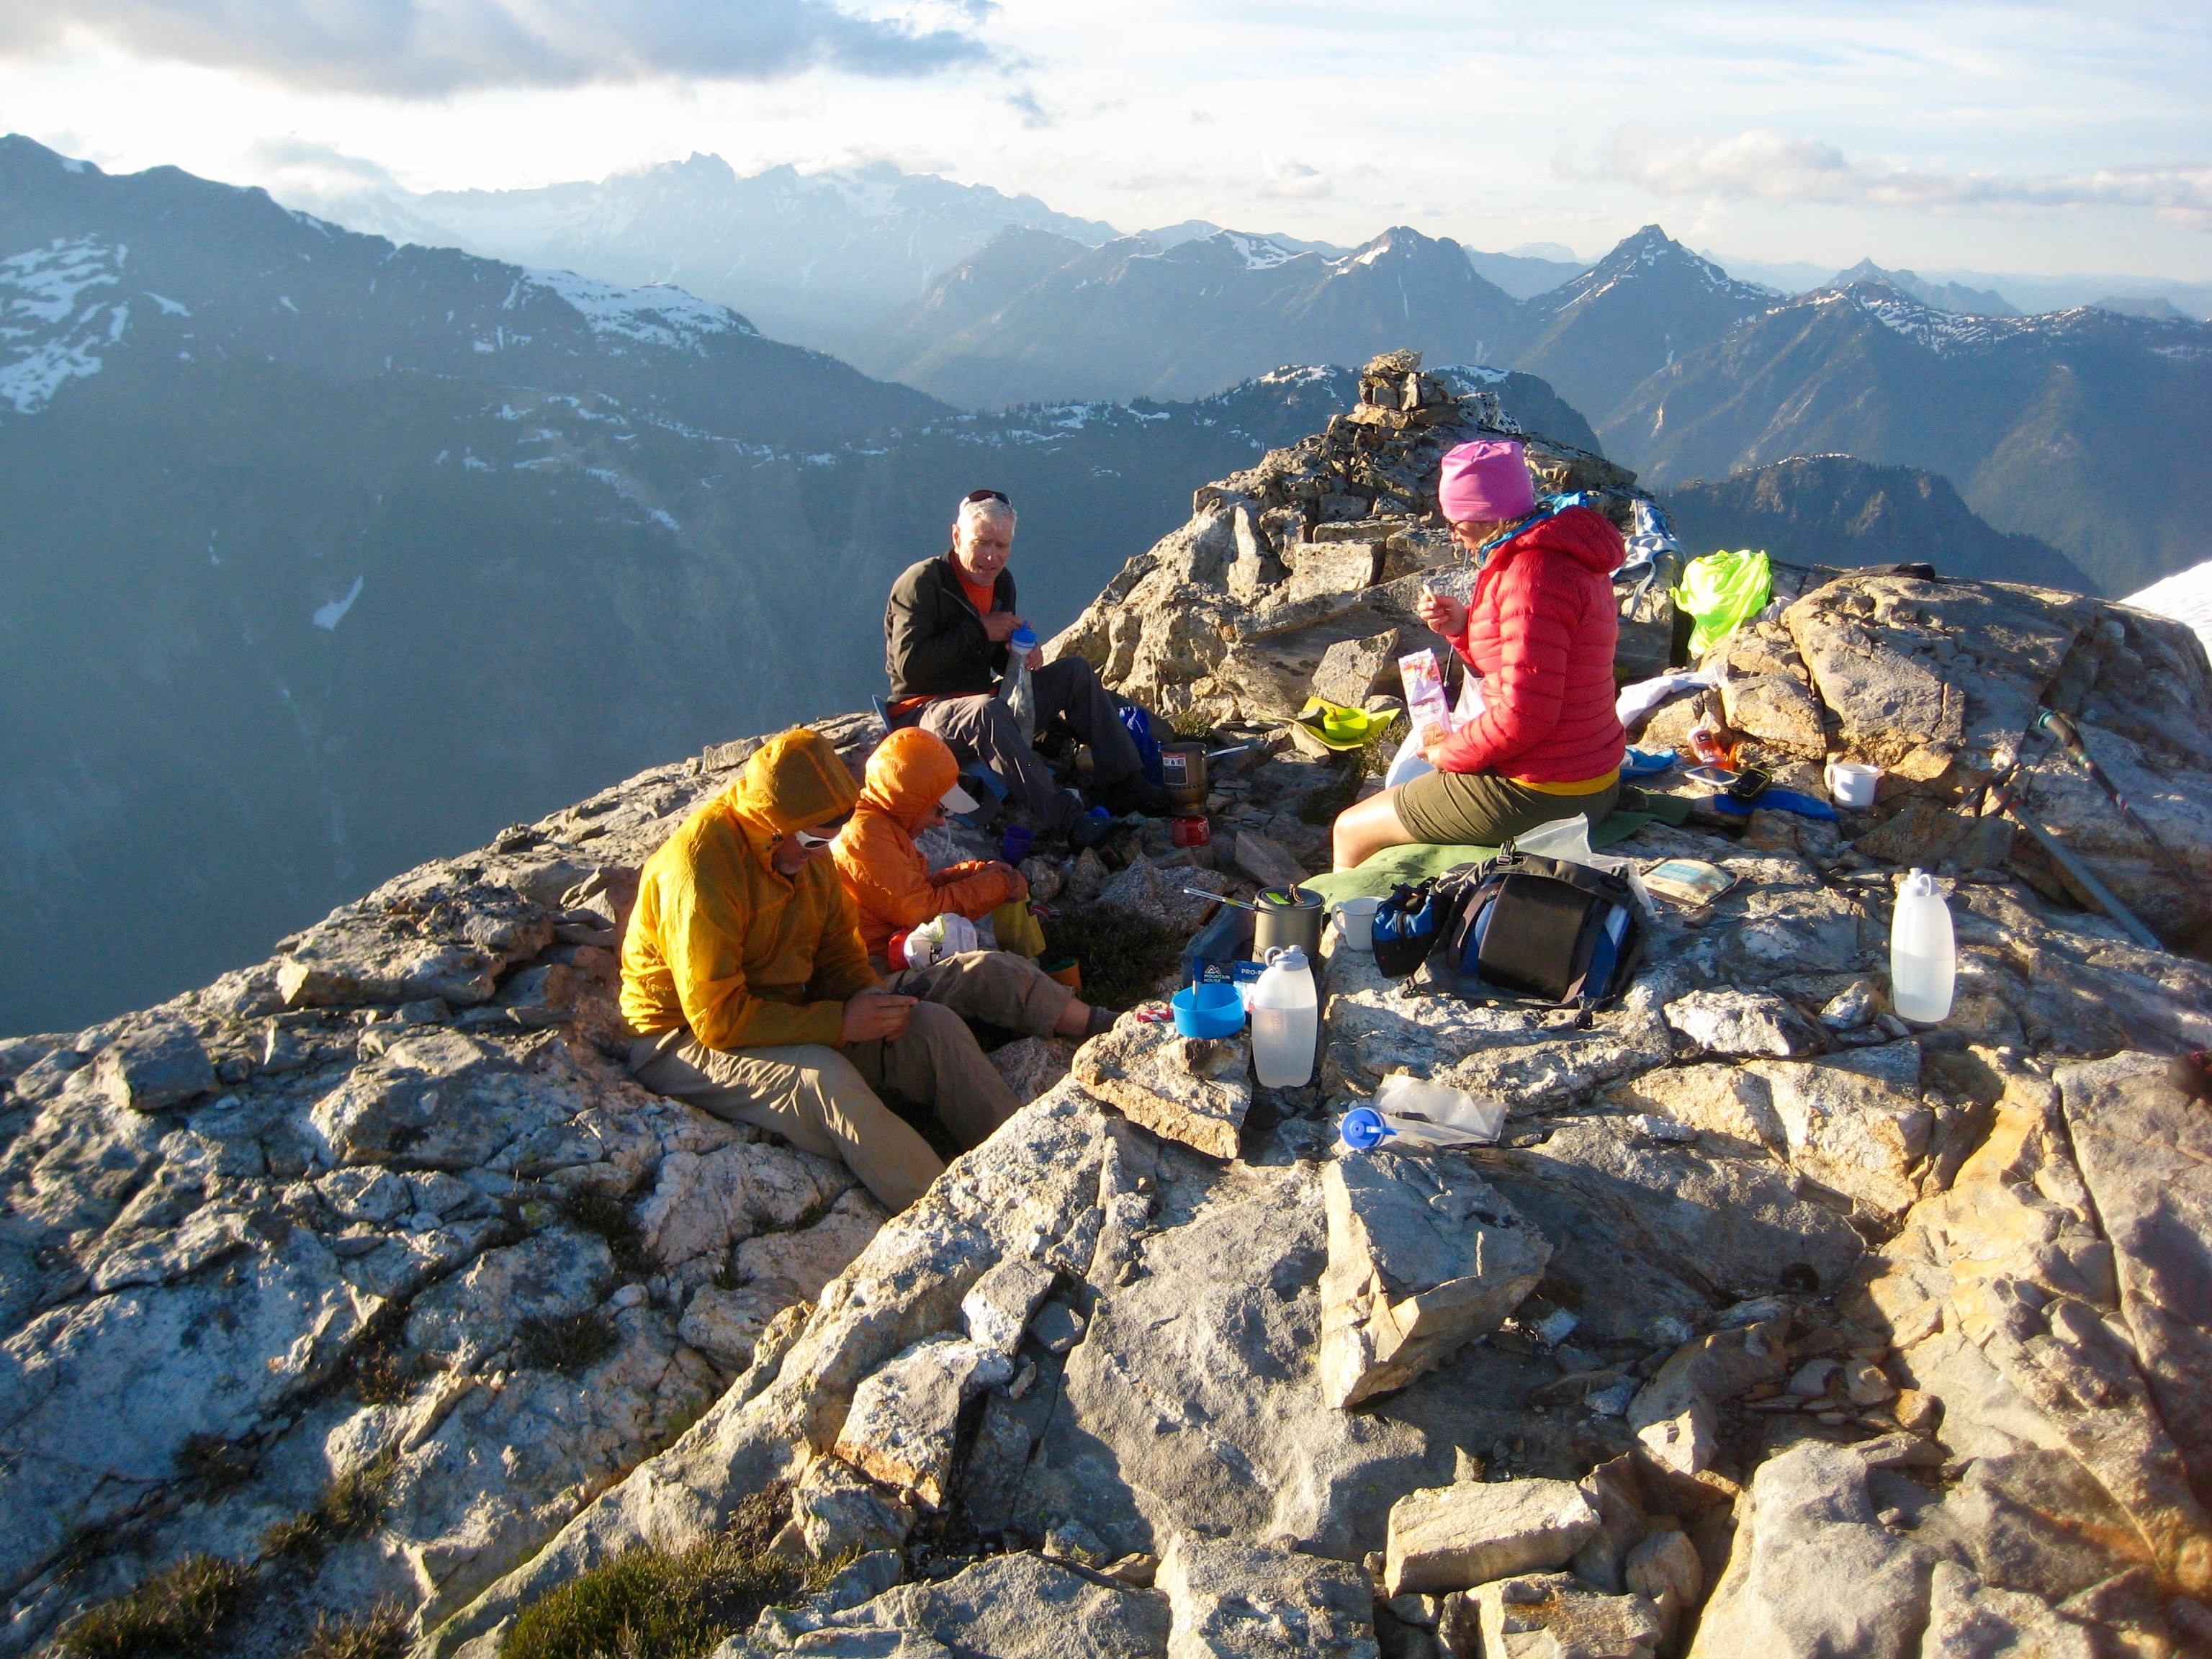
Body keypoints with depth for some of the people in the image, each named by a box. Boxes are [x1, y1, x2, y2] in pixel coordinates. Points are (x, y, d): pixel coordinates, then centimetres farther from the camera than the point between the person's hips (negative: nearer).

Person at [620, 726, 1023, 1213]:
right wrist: (840, 1022, -26)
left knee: (935, 1026, -8)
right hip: (686, 1040, -8)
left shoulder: (807, 849, -1)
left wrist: (869, 999, -12)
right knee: (824, 1077, -35)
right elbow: (717, 1018, -27)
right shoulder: (701, 864, -26)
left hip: (785, 1016, 8)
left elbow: (839, 952, 11)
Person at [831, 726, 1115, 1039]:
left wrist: (977, 871, 5)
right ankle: (1094, 1025, -28)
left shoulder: (880, 826, 16)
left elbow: (918, 888, 20)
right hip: (881, 976, -11)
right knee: (986, 971, -29)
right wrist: (994, 885, -6)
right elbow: (924, 911, -17)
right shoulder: (864, 836, -17)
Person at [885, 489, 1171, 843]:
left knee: (1077, 672, -1)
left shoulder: (1001, 582, 9)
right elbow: (910, 665, -25)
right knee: (987, 711, -41)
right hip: (926, 711, -8)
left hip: (984, 703, 8)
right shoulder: (921, 583, -15)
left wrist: (1022, 656, -6)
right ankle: (1064, 820, -45)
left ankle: (1122, 786, -7)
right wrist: (977, 631, -21)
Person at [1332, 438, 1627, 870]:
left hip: (1538, 794, -10)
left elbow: (1525, 715, -27)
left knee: (1350, 832, 3)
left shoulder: (1533, 574, -23)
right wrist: (1462, 627, 1)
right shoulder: (1564, 555, 9)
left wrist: (1450, 753, -12)